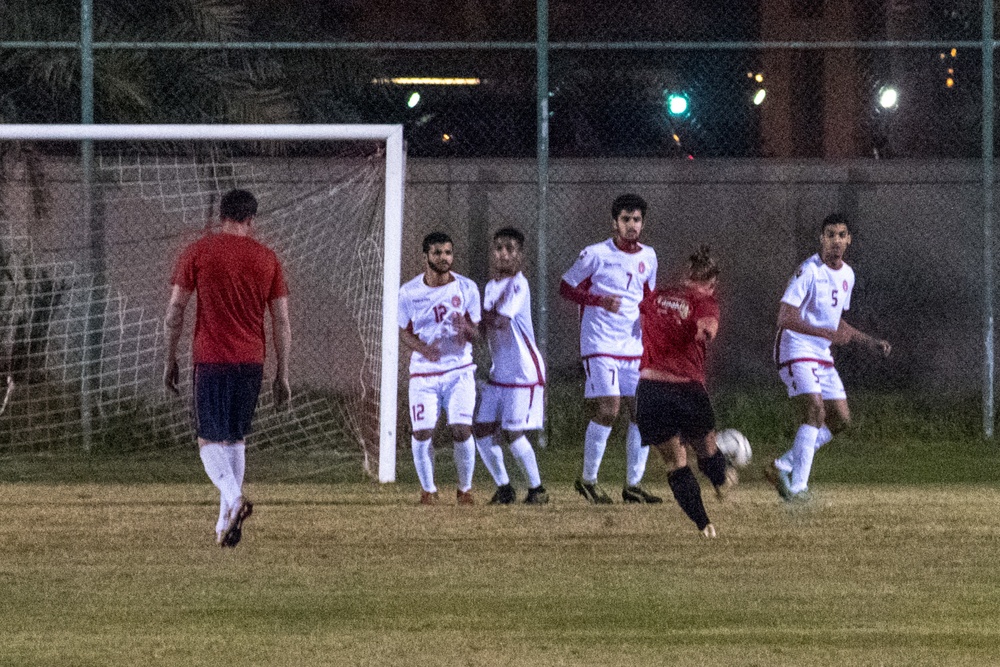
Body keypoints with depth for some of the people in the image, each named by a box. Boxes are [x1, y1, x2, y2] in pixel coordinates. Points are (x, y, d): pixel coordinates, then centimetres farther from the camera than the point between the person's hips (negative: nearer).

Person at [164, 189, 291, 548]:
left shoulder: (198, 252, 0)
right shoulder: (266, 258, 6)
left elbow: (175, 310, -1)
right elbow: (281, 321, 6)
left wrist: (171, 360, 8)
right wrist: (282, 375, 11)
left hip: (210, 359, -3)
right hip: (251, 361, 3)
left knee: (210, 441, -1)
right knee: (236, 439, 15)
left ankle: (234, 498, -27)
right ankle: (225, 522, 13)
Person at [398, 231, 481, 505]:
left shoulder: (467, 288, -2)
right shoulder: (409, 292, -2)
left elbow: (475, 336, 1)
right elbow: (405, 331, 7)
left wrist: (465, 328, -24)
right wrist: (422, 347, -15)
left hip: (459, 368, 0)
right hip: (424, 371, 0)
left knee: (462, 431, -12)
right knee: (422, 433, -7)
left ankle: (465, 488, 11)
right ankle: (428, 490, 15)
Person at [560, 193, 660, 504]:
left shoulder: (648, 257, 11)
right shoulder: (596, 254, -6)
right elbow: (566, 288, -1)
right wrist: (600, 300, -16)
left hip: (634, 347, 6)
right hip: (600, 346, -6)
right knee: (608, 409, -15)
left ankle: (633, 485, 10)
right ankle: (588, 479, 0)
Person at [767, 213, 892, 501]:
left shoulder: (847, 275, 11)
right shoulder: (809, 271, -16)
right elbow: (785, 318, -23)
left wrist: (868, 341, 17)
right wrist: (828, 334, -32)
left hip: (822, 356, 8)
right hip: (796, 351, -8)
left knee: (840, 419, 5)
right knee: (815, 410, -23)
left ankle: (782, 467, 14)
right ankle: (798, 486, -21)